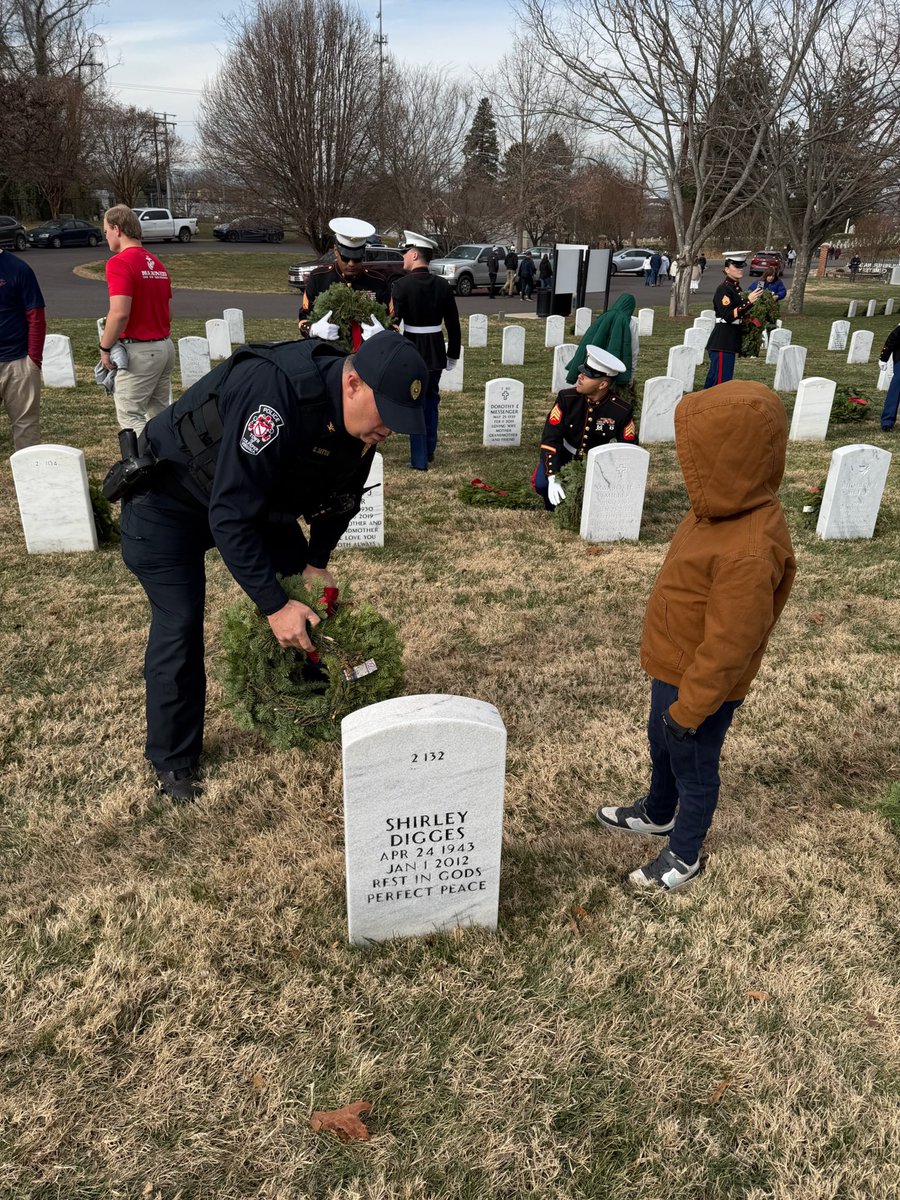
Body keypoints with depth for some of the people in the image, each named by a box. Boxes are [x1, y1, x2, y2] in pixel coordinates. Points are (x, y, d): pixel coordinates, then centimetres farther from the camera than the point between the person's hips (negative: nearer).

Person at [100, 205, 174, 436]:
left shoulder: (119, 262, -13)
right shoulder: (157, 263, 14)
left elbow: (120, 313, -22)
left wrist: (105, 347, -11)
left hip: (138, 350, -9)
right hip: (165, 346, 9)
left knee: (129, 415, -3)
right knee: (159, 414, 12)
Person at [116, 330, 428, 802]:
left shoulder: (359, 415, -15)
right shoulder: (275, 392, -40)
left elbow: (339, 496, 4)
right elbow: (230, 515, -39)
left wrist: (315, 563, -3)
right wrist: (274, 606, -36)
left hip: (254, 495, 7)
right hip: (168, 500, -7)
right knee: (180, 624, -9)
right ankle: (172, 761, 9)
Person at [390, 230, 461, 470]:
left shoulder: (401, 285, -14)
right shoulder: (443, 285, 0)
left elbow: (393, 321, -15)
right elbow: (453, 324, 4)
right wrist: (453, 354, 13)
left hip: (412, 350, -4)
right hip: (436, 351, 5)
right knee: (431, 400, 20)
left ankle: (419, 460, 8)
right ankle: (429, 451, 30)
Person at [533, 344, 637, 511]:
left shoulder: (621, 411, -22)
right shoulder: (567, 398, -22)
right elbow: (551, 438, -23)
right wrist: (553, 478, -34)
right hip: (564, 453, -1)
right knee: (541, 483, -26)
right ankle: (554, 507, 9)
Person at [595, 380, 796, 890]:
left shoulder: (749, 551, -36)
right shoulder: (729, 513, -4)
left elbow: (729, 646, -29)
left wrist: (689, 709, -19)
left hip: (700, 685, -9)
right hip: (674, 669, 9)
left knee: (693, 768, 14)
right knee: (661, 747, 29)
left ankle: (685, 856, 38)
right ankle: (658, 814, 55)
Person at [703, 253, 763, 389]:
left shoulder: (736, 287, 15)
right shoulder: (724, 288, -13)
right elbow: (728, 316, -23)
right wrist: (749, 302, -26)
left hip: (729, 342, 10)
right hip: (722, 343, -10)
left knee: (713, 379, 15)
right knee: (722, 380, -9)